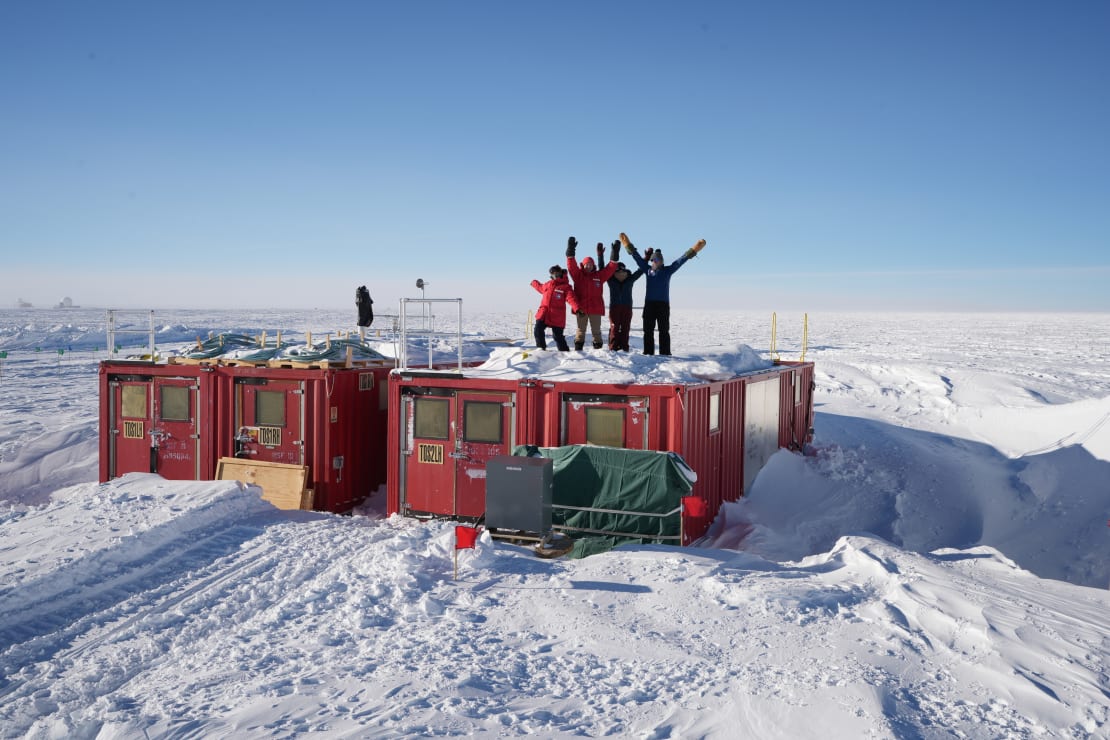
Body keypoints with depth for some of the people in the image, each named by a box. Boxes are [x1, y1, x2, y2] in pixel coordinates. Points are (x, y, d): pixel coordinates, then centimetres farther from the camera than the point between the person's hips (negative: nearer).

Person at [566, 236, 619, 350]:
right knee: (581, 330, 6)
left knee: (596, 330, 6)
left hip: (596, 308, 1)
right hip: (581, 308, -1)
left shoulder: (599, 276, 8)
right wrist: (570, 251, -18)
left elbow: (611, 268, 3)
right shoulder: (578, 275, 4)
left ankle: (598, 349, 10)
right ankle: (578, 349, 9)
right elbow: (571, 265, -8)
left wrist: (614, 255, -7)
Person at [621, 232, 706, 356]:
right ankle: (648, 353, 12)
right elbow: (637, 257, 12)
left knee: (664, 331, 0)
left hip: (663, 305, -3)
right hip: (649, 304, 3)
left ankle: (665, 354, 2)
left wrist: (693, 250, -11)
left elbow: (681, 260, -5)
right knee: (648, 330, 6)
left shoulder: (668, 270, 1)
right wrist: (628, 245, 11)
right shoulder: (647, 269, 9)